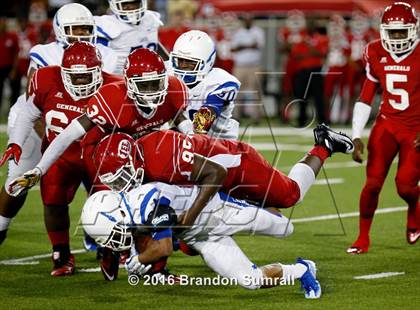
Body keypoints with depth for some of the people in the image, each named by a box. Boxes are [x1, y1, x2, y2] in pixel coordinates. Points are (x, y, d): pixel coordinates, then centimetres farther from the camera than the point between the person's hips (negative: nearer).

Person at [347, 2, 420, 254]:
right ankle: (363, 239, 9)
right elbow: (366, 98, 7)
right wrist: (356, 137, 1)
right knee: (373, 182, -6)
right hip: (387, 124, 3)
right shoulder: (376, 54, 0)